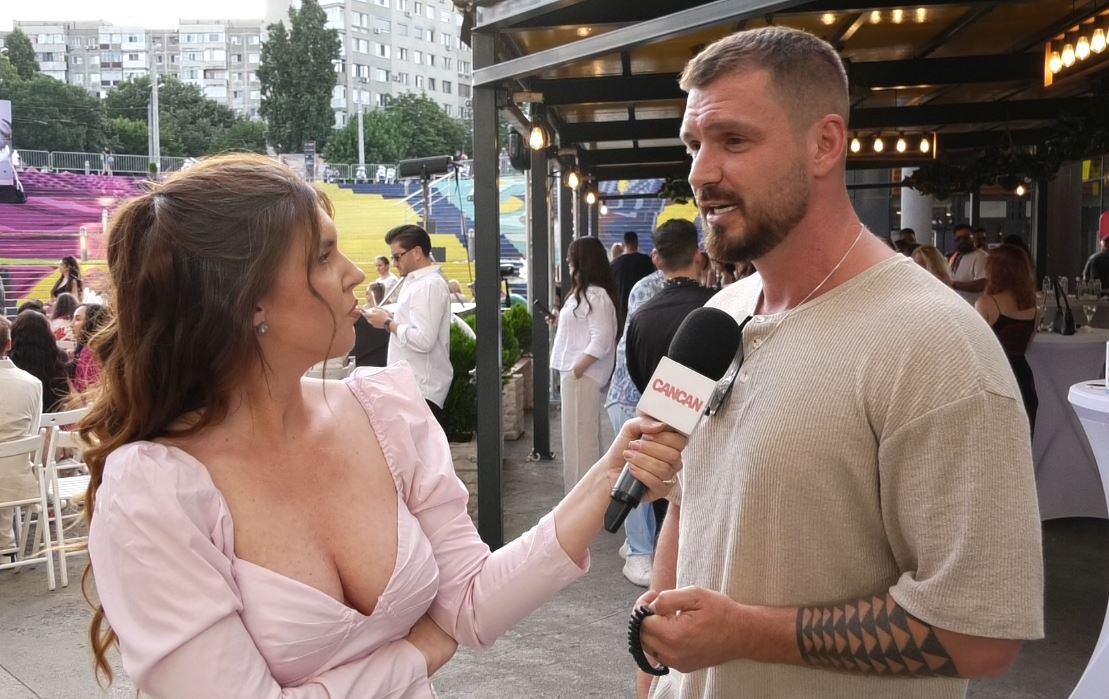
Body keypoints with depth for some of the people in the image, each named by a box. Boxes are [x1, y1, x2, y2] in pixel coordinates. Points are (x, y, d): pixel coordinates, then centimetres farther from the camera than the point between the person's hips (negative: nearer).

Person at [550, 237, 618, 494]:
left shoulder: (596, 296, -15)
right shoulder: (583, 293, 17)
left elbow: (601, 340, -21)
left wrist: (576, 370, -19)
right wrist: (561, 322, 12)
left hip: (583, 375, -10)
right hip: (574, 372, 10)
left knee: (580, 437, -4)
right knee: (578, 436, 15)